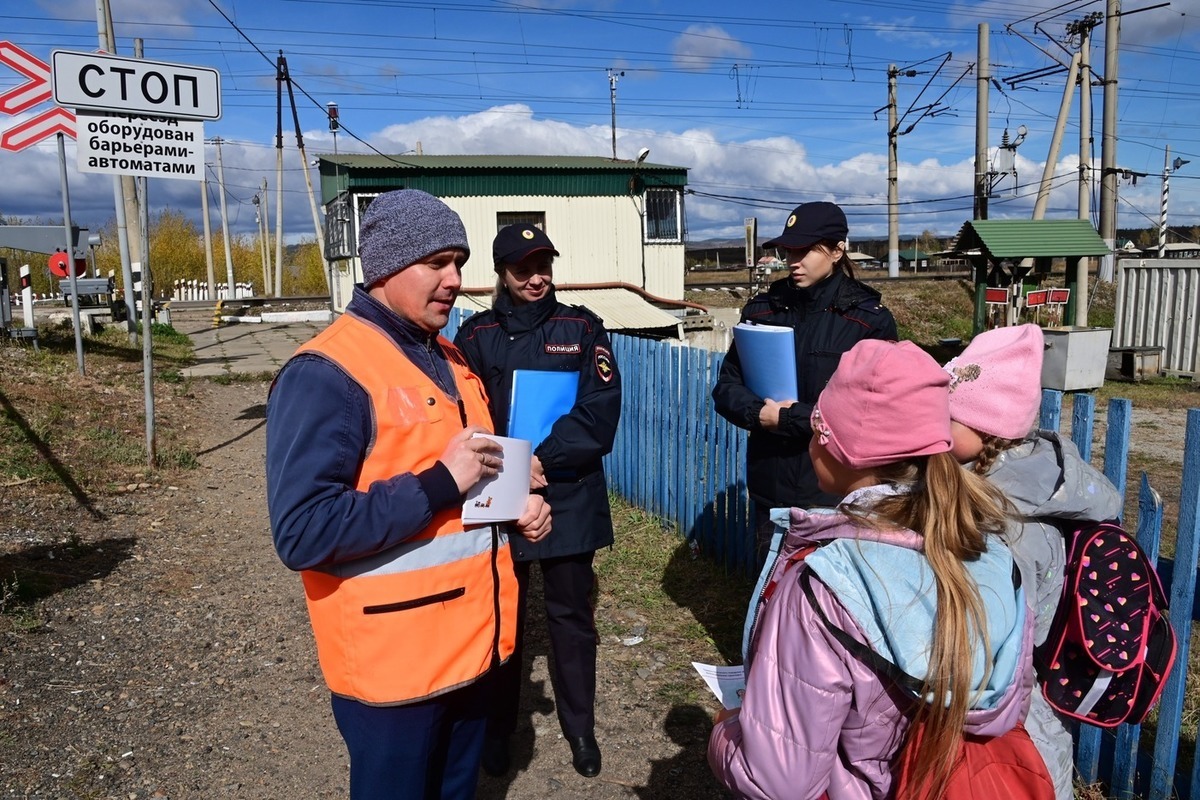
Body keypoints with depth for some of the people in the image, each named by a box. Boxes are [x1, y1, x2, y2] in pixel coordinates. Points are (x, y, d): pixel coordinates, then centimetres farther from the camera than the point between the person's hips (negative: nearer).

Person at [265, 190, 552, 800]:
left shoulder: (448, 359, 9)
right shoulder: (325, 375, -20)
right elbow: (302, 533, -26)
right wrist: (438, 485, -28)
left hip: (468, 643, 8)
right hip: (392, 663, -8)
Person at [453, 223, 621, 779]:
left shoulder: (581, 328, 0)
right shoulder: (476, 335, 2)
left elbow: (600, 411, -10)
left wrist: (541, 461, -17)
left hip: (569, 499, 0)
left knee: (571, 618, 13)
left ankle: (580, 727, 33)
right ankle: (498, 728, 35)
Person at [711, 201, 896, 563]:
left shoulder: (869, 319, -5)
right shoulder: (762, 310, 6)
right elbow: (726, 388, 3)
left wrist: (786, 418, -17)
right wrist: (759, 412, -18)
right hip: (771, 486, 4)